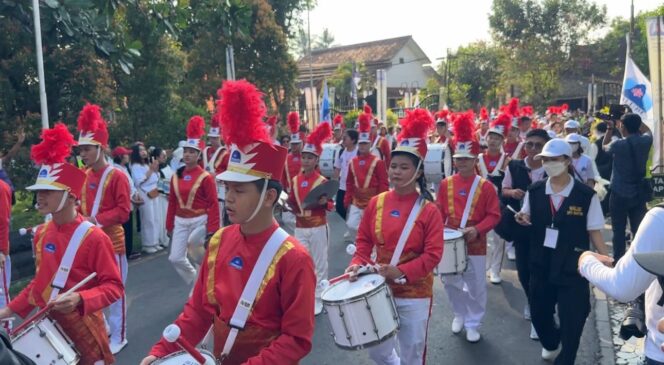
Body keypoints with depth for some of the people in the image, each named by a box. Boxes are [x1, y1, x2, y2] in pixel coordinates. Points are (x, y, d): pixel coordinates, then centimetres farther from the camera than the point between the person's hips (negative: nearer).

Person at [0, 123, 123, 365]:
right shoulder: (42, 233, 2)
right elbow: (42, 279, 15)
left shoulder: (94, 237, -19)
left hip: (82, 329, -6)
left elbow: (114, 287, -18)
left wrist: (80, 299, -32)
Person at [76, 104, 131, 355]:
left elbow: (124, 210, -17)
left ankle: (118, 337, 17)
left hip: (111, 241, -7)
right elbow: (83, 203, 16)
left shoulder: (117, 176, -13)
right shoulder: (85, 176, 7)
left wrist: (97, 220, -25)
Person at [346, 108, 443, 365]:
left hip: (415, 293, -3)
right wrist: (357, 263, -13)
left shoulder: (428, 210, -12)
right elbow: (364, 240, 5)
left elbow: (433, 254, -15)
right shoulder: (376, 203, -2)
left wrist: (401, 272, -25)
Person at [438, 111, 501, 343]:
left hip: (475, 244, -2)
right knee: (451, 283, 12)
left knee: (476, 287, 8)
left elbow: (494, 215, -7)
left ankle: (473, 324, 26)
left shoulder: (486, 186, -8)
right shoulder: (446, 184, 0)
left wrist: (477, 229, -21)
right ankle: (459, 315, 36)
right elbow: (440, 212, 6)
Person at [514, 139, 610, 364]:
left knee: (572, 319, 7)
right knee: (538, 312, 18)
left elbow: (594, 232, -6)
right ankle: (551, 343, 51)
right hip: (541, 266, 3)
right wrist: (522, 218, -12)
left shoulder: (586, 195, -12)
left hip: (573, 268, -3)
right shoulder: (534, 192, -2)